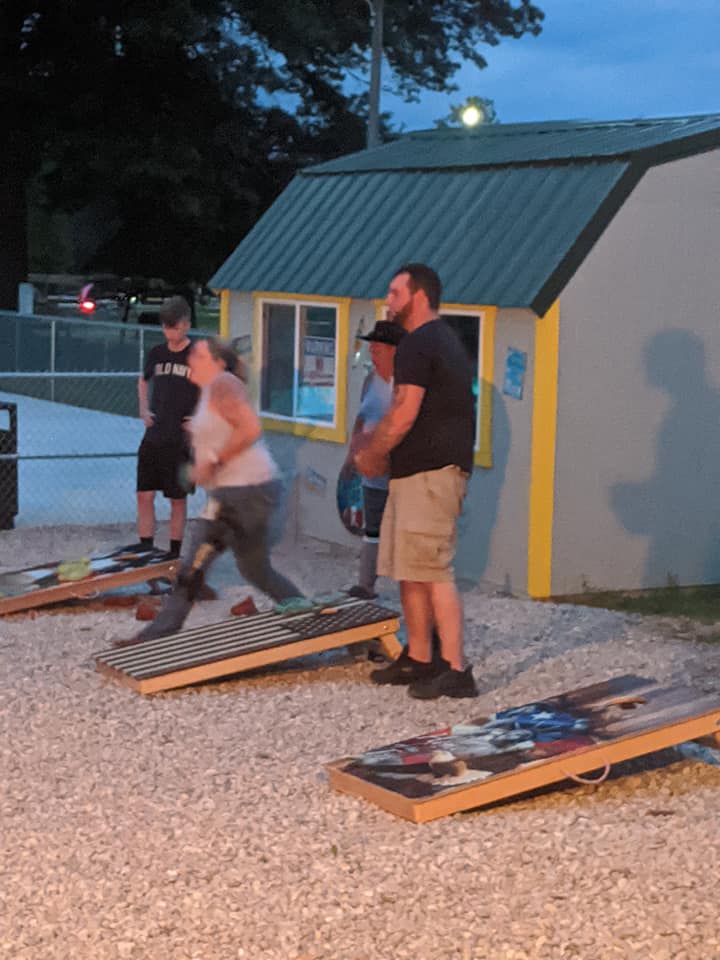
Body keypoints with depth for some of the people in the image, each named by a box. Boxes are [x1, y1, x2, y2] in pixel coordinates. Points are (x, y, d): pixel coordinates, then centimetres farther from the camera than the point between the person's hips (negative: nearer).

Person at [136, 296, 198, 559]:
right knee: (144, 496, 2)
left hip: (181, 441, -4)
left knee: (178, 500, 5)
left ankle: (174, 556, 15)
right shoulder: (157, 353, 8)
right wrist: (144, 409, 13)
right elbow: (144, 381, 28)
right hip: (153, 437, 4)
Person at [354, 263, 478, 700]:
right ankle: (419, 659, 22)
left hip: (429, 474, -11)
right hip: (431, 470, 11)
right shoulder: (447, 341, 20)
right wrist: (379, 447, 19)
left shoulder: (418, 344, -13)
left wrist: (370, 455, -3)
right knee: (409, 569, 15)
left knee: (434, 572, -10)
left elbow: (404, 415, -18)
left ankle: (456, 669, -9)